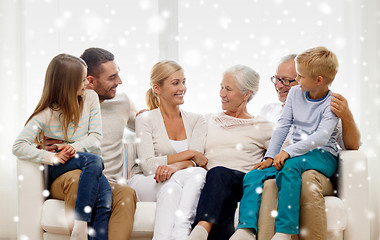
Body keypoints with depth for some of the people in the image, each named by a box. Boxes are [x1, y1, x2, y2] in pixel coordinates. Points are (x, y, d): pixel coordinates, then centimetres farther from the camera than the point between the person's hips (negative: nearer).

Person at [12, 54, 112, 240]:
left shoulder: (90, 98, 5)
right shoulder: (46, 113, -6)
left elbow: (95, 138, 3)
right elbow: (19, 147, -13)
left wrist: (75, 147, -18)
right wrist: (53, 157, -24)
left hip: (90, 164, 3)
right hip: (61, 168, -3)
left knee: (105, 197, -29)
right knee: (94, 160, -36)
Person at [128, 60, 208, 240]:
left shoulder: (196, 121, 13)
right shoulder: (145, 119, 3)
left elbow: (194, 161, -3)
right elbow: (147, 165, -8)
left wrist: (175, 166, -27)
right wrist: (188, 154, -13)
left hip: (180, 183, 3)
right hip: (145, 184, -3)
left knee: (199, 174, -32)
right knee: (174, 181, -37)